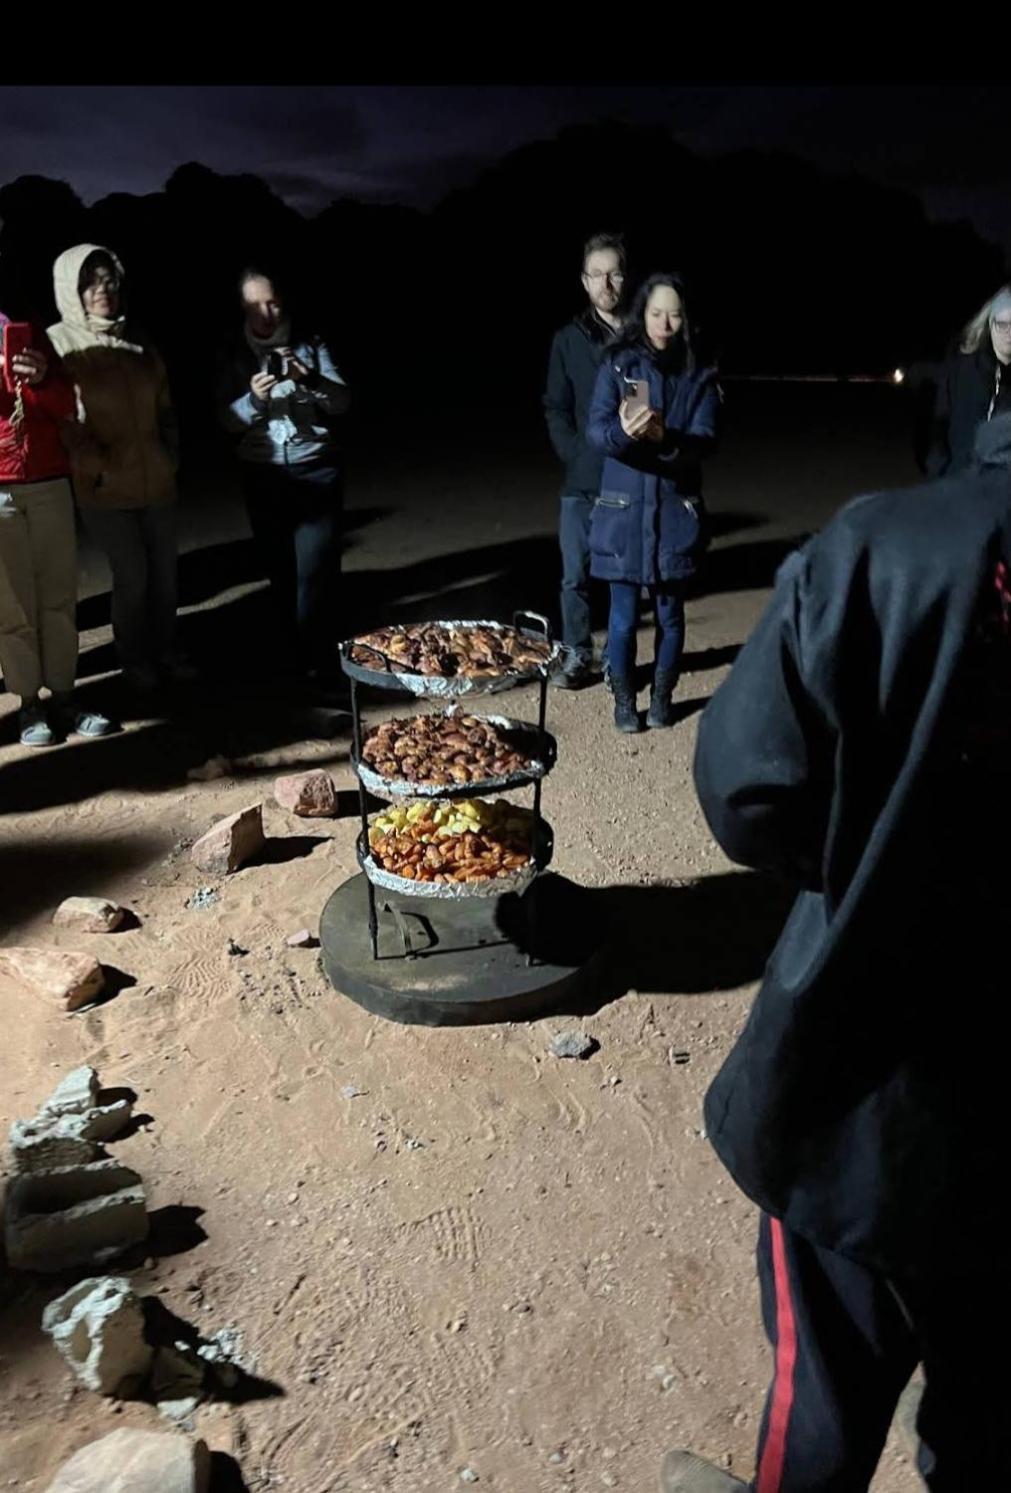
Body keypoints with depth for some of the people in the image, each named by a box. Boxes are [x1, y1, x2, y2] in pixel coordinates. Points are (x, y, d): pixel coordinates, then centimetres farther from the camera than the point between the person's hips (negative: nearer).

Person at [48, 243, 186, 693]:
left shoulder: (138, 341, 9)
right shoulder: (58, 345, -7)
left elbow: (164, 406, 16)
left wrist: (171, 457, 7)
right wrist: (96, 468, -15)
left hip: (157, 481, 5)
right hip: (105, 488, -5)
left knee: (165, 572, 9)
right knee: (132, 576, -2)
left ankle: (165, 652, 28)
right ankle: (135, 661, 19)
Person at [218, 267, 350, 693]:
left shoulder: (311, 345, 1)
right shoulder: (235, 356, 5)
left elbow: (342, 402, -5)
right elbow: (228, 421, 0)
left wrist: (309, 379, -24)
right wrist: (254, 399, -20)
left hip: (316, 472, -2)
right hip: (264, 477, 2)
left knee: (315, 570, -10)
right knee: (281, 571, 6)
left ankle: (321, 662, -6)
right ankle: (296, 657, 16)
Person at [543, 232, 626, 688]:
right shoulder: (568, 339, 6)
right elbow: (556, 409, 6)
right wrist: (577, 457, -6)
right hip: (583, 481, 2)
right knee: (576, 574, 6)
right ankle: (577, 655, 20)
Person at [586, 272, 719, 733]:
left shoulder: (700, 374, 1)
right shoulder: (618, 363, -1)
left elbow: (704, 440, -9)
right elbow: (596, 429, -10)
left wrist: (666, 439, -30)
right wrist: (622, 431, -33)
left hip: (676, 509, 1)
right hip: (623, 507, -1)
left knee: (670, 612, 9)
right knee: (623, 614, 2)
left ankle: (662, 695, 27)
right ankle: (624, 698, 20)